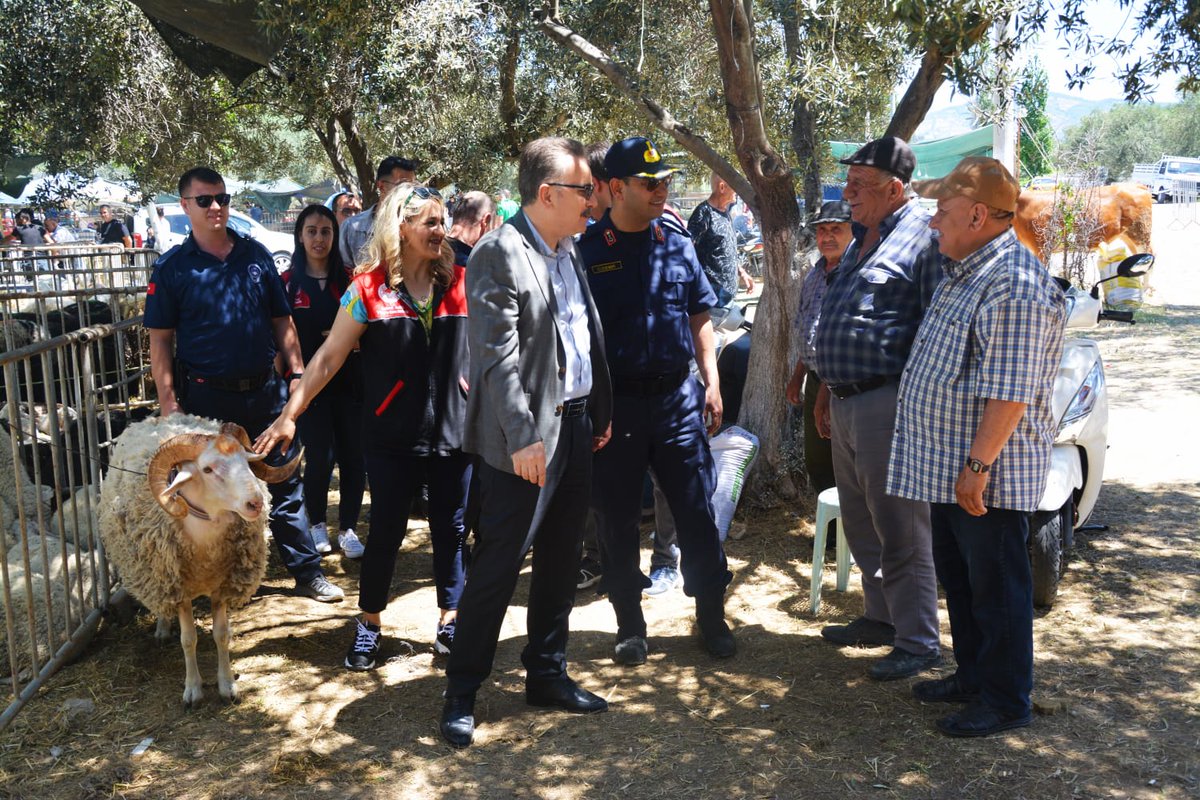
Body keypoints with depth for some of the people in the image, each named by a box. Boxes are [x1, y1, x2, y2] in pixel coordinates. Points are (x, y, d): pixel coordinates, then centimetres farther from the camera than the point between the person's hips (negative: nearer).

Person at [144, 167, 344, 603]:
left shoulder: (256, 255, 6)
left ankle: (308, 572, 16)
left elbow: (282, 322, 10)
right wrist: (168, 402, -8)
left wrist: (296, 373, 5)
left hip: (265, 390, 2)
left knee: (285, 485, 7)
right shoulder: (172, 268, -2)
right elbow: (160, 341, -2)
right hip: (206, 397, -2)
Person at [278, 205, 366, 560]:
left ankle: (348, 528, 15)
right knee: (320, 457, -3)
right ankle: (316, 524, 20)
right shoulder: (288, 282, 1)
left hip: (348, 380, 2)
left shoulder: (348, 279, 7)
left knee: (353, 456, 0)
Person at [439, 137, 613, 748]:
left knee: (559, 562, 16)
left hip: (576, 425, 8)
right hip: (526, 438, -8)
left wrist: (599, 414, 14)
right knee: (497, 567, -1)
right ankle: (461, 694, 13)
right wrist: (523, 437, -21)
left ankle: (546, 674, 30)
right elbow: (497, 355, -18)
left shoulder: (570, 251, 13)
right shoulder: (499, 253, -13)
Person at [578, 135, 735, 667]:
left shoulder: (677, 243, 6)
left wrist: (711, 383, 6)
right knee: (618, 519, 8)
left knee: (698, 511, 6)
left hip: (678, 398, 3)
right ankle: (630, 625, 23)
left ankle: (711, 615, 22)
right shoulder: (586, 251, -4)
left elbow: (699, 319, 13)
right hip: (615, 404, -2)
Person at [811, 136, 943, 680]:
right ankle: (881, 617, 32)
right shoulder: (862, 239, 19)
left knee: (900, 531, -3)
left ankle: (918, 643, 8)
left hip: (888, 404, -10)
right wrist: (827, 389, 24)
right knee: (862, 526, 18)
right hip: (847, 405, 10)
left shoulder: (923, 236, -11)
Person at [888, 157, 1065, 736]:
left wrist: (978, 465, -25)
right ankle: (972, 677, 35)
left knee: (996, 586, 3)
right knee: (958, 578, 20)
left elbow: (1009, 392, -26)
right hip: (947, 469, 10)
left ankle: (1006, 702, 17)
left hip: (985, 475, -10)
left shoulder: (1014, 285, -21)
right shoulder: (964, 271, 13)